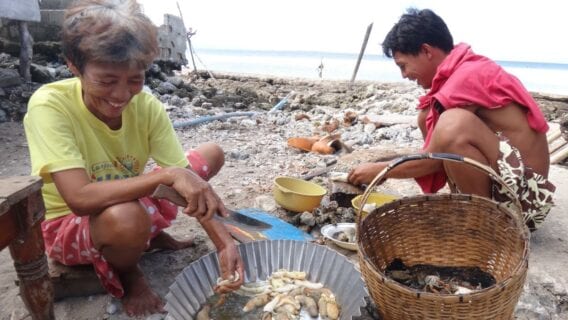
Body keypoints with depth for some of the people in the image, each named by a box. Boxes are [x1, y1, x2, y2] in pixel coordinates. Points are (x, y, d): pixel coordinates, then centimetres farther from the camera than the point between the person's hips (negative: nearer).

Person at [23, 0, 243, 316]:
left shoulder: (147, 105, -17)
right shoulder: (49, 105, -28)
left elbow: (186, 179, -19)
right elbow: (80, 198, -38)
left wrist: (225, 243, -31)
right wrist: (167, 174, -46)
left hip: (129, 208, 5)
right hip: (66, 224, -4)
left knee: (212, 153, -2)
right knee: (126, 217, -41)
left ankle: (152, 234, 9)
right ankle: (126, 274, -4)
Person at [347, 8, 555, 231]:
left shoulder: (467, 77, -19)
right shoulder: (467, 69, 10)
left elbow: (432, 159, -15)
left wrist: (377, 170, -4)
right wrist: (387, 167, 15)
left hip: (525, 193, -9)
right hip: (500, 179, 9)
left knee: (454, 124, -33)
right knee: (428, 117, 9)